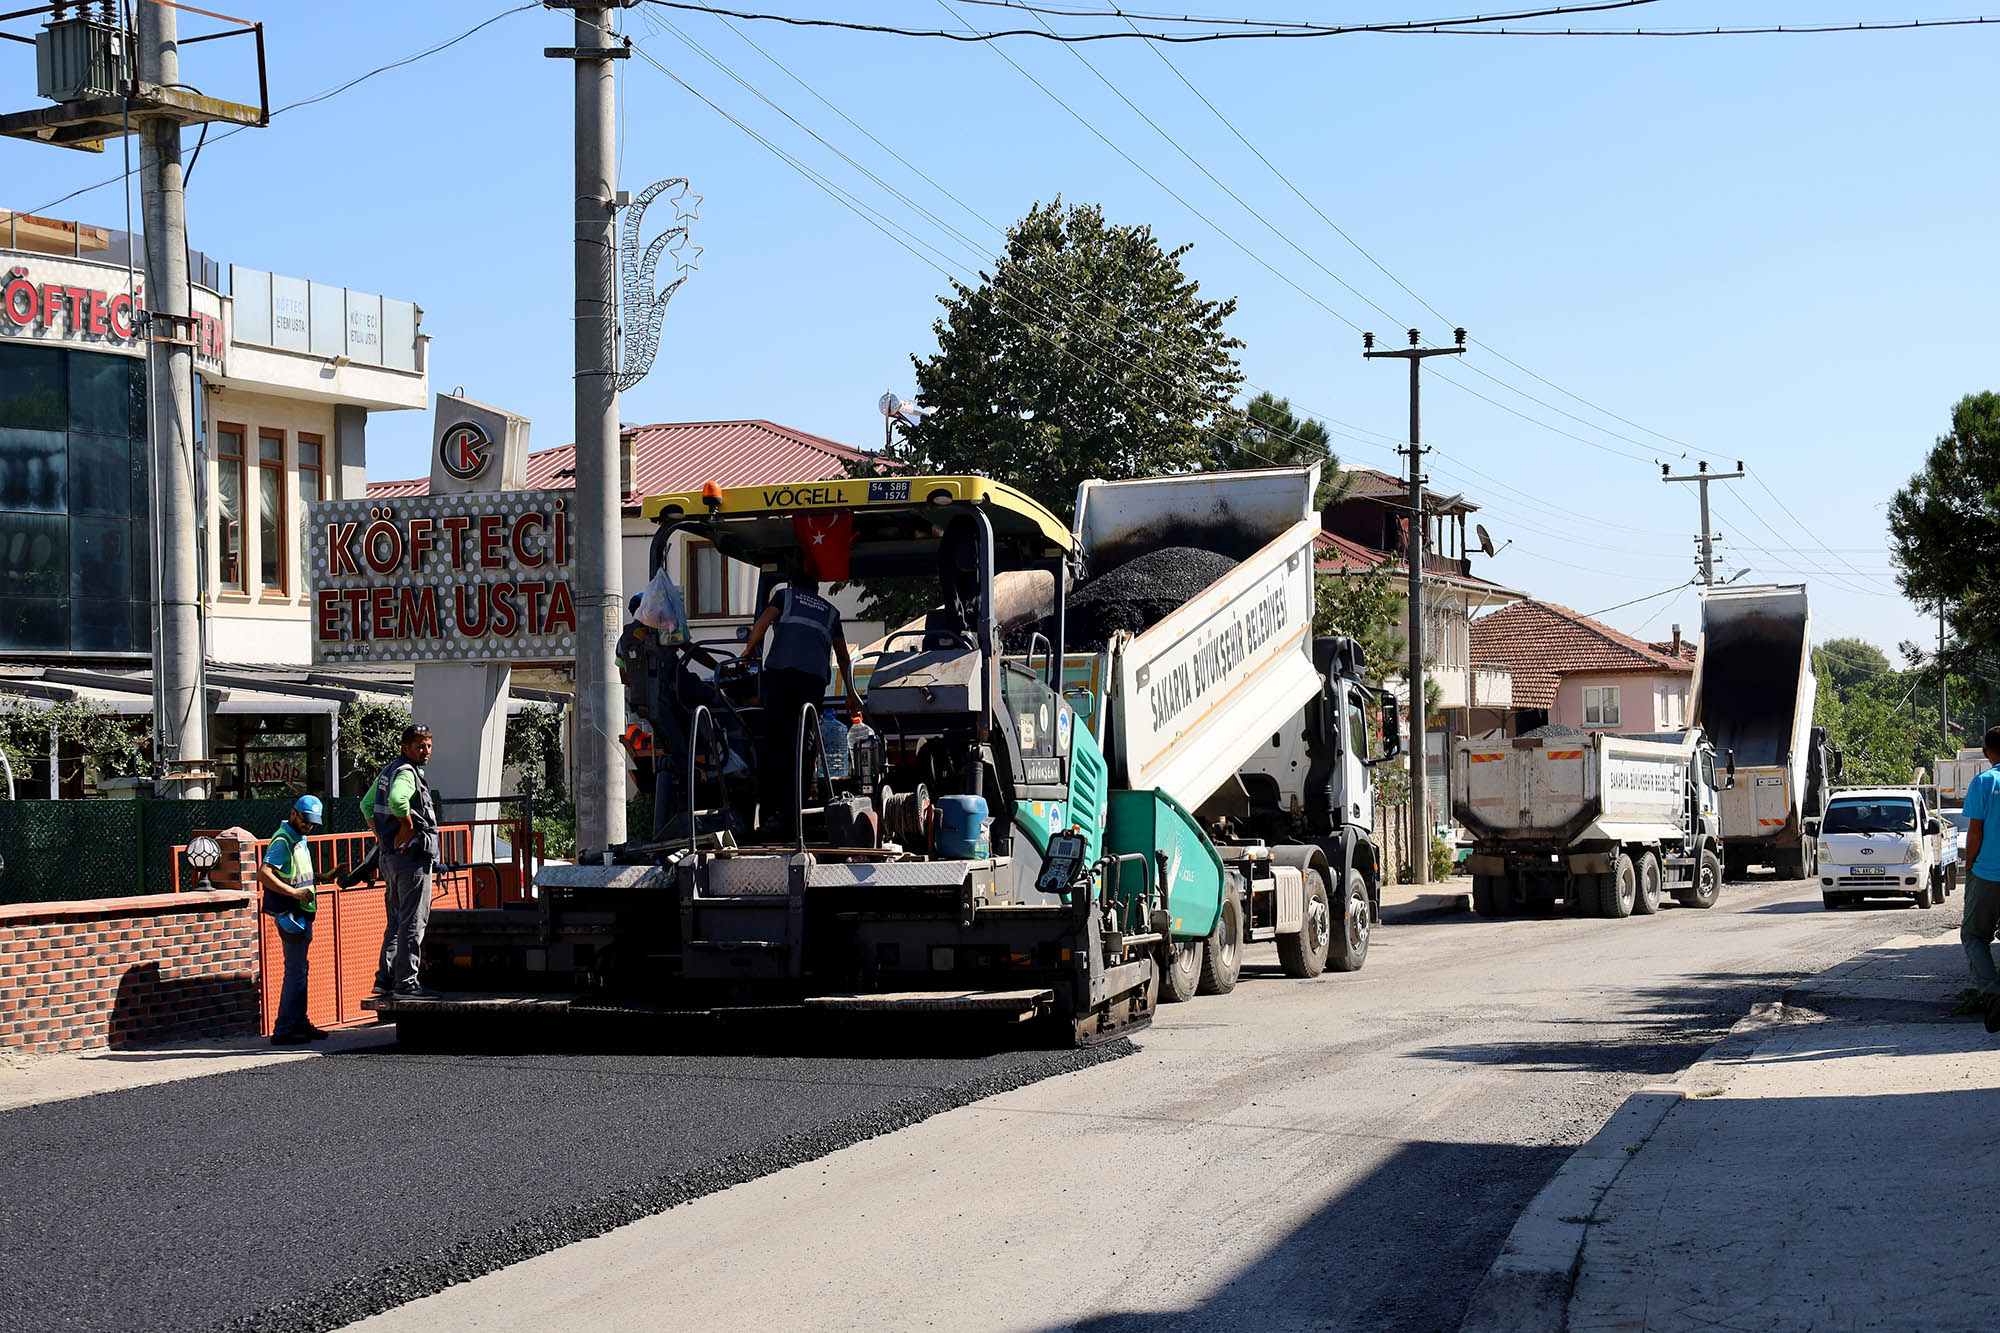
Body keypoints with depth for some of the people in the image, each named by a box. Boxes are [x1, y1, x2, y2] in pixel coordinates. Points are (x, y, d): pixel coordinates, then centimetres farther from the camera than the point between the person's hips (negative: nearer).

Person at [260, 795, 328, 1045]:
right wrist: (295, 892, -27)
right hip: (289, 914, -10)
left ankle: (299, 1023, 24)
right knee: (295, 971, -11)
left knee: (299, 969, 16)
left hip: (302, 914, 10)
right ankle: (282, 1031, -10)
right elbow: (263, 874, -27)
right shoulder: (282, 841, -15)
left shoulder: (299, 840, 16)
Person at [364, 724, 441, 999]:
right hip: (412, 856, -10)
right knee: (413, 922, -6)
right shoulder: (407, 773, -15)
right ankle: (406, 982, -6)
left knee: (396, 921, 16)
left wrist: (381, 834, 25)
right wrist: (408, 826, -22)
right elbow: (396, 800, -36)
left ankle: (385, 978, 17)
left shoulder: (387, 770, 16)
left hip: (391, 856, 10)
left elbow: (367, 804, 28)